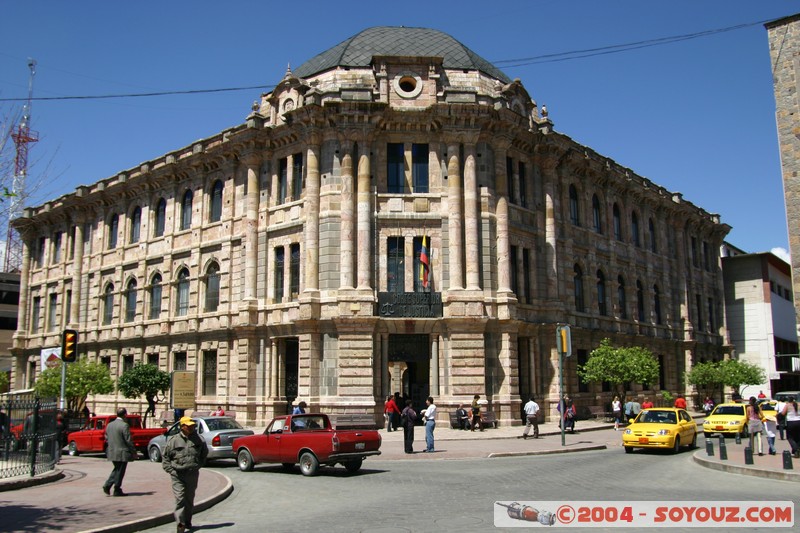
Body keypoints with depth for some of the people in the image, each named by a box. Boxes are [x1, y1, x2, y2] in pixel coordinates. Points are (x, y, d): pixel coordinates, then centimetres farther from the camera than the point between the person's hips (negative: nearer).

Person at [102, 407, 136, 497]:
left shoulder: (109, 425, 7)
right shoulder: (124, 425, -17)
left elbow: (107, 439, 13)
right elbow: (128, 440, -16)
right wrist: (133, 452, -8)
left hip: (112, 452, 7)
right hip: (122, 453, -7)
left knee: (116, 469, 21)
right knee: (120, 472, 4)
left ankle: (107, 485, 10)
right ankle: (117, 491, 10)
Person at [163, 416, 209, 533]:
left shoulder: (198, 439, 5)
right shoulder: (174, 440, -2)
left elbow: (204, 453, 21)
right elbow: (165, 456, 5)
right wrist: (170, 469, -4)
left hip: (192, 474, 3)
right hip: (177, 475, -3)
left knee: (190, 499, 13)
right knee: (180, 498, -13)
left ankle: (187, 521, 28)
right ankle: (180, 523, -12)